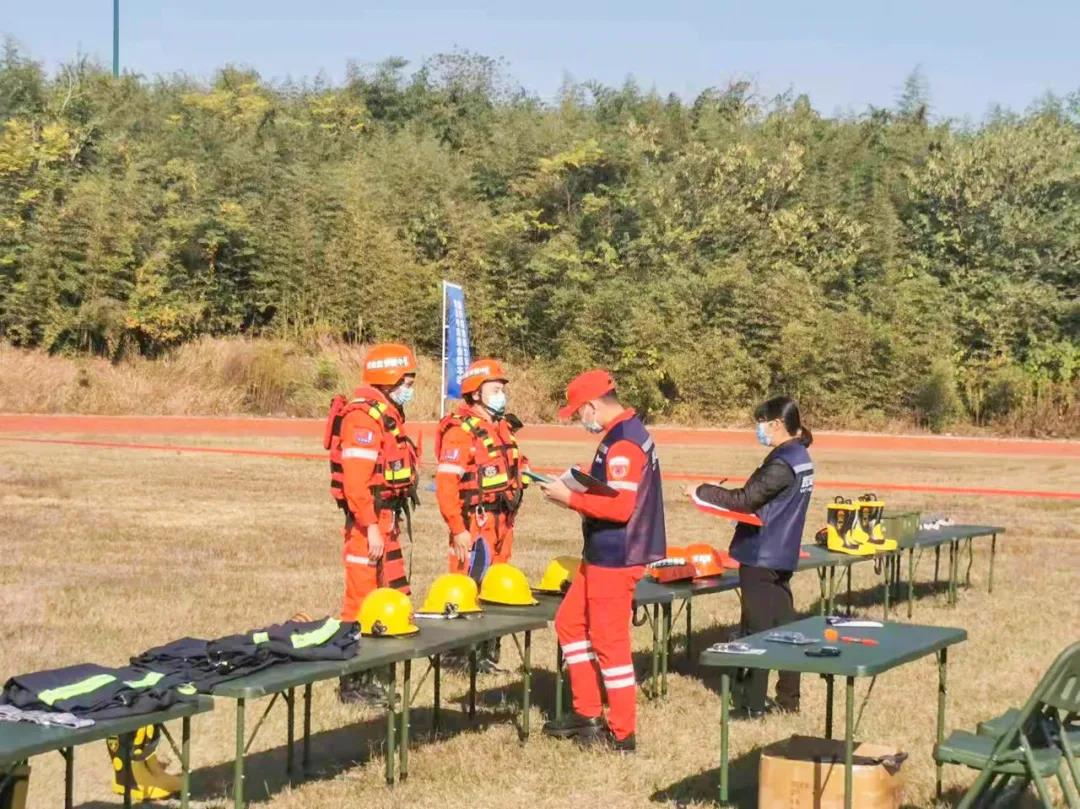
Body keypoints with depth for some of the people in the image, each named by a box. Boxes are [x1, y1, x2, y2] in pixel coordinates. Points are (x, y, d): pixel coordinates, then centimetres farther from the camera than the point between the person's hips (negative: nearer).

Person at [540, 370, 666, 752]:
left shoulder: (622, 443, -20)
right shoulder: (627, 433, 12)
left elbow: (619, 506, -27)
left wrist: (570, 498, -17)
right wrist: (578, 492, 8)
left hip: (615, 559, -11)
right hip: (602, 555, 11)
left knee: (608, 639, -3)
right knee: (570, 621, 18)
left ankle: (622, 734, 5)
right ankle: (587, 713, 24)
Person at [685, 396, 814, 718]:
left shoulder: (782, 464, -20)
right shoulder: (801, 458, 10)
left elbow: (745, 500, -20)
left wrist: (702, 491, -10)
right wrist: (719, 494, 10)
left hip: (760, 558, -9)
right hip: (782, 555, 9)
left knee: (758, 629, -3)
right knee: (783, 625, 14)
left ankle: (753, 704, 2)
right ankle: (788, 697, 22)